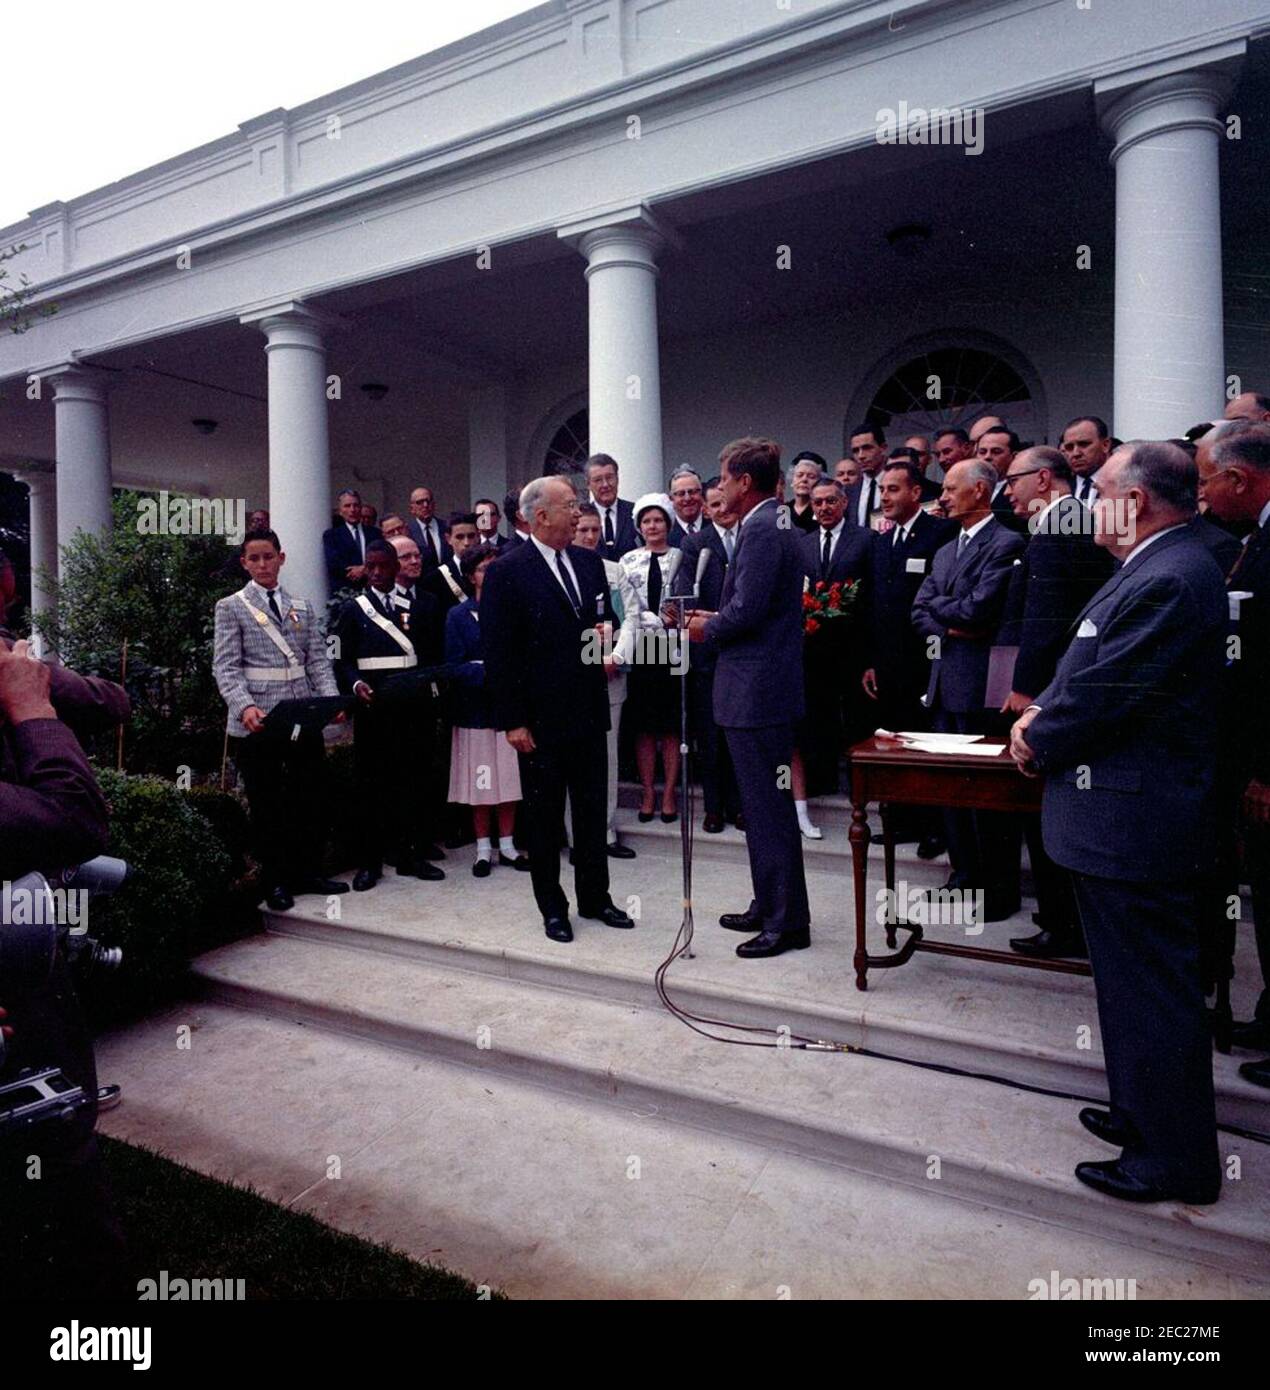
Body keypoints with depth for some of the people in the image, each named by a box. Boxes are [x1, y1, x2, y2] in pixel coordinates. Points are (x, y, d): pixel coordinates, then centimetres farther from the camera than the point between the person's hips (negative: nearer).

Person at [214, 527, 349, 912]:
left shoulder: (302, 607, 14)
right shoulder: (231, 607, 3)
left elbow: (318, 660, 9)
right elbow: (226, 667, -5)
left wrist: (331, 698, -8)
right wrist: (245, 706, -22)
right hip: (257, 722, -4)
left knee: (314, 796, 8)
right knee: (266, 804, 6)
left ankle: (308, 870, 24)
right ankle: (275, 881, 18)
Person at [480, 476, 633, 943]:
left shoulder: (590, 562, 8)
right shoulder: (507, 571, -10)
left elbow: (606, 617, 21)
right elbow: (498, 652, -12)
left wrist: (606, 631, -4)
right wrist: (512, 721, -14)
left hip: (589, 709, 6)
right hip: (541, 716, -5)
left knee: (593, 808, 14)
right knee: (544, 815, 9)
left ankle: (594, 897, 30)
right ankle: (552, 907, 25)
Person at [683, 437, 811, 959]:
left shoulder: (762, 529, -16)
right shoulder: (769, 524, 16)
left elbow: (746, 611, -22)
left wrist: (708, 629, -5)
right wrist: (716, 619, 12)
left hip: (757, 688, -11)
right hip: (760, 686, 11)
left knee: (769, 806, -2)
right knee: (763, 804, 17)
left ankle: (788, 922, 9)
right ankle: (769, 906, 30)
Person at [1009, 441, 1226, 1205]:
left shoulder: (1170, 580, -22)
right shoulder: (1157, 568, 12)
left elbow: (1104, 698, -22)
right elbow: (1089, 673, 17)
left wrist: (1038, 742, -6)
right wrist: (1043, 713, 4)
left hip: (1134, 821, -11)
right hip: (1132, 815, 11)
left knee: (1152, 991, 4)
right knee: (1138, 982, 22)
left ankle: (1175, 1161, 21)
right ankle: (1146, 1115, 40)